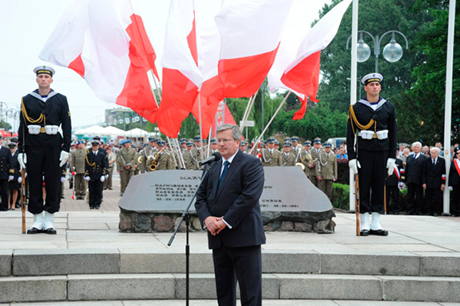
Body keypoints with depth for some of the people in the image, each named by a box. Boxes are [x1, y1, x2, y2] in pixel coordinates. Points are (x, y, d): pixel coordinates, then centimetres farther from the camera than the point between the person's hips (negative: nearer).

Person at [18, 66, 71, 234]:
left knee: (53, 183, 1)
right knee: (34, 183, 2)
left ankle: (49, 221, 9)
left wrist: (66, 149, -3)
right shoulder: (27, 100, 8)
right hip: (33, 146, 1)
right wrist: (21, 150, 0)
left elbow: (67, 125, 5)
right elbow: (22, 126, 6)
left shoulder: (61, 100, 6)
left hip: (53, 146, 0)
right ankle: (37, 220, 10)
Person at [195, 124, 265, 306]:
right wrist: (206, 218, -7)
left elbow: (250, 196, -16)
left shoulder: (251, 164, -5)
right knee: (223, 288, 12)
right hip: (218, 238, 7)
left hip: (243, 236, -7)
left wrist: (226, 221, -17)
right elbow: (201, 196, 13)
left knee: (250, 290, -5)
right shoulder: (213, 167, 17)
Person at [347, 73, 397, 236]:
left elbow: (393, 133, 8)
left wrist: (392, 157, 2)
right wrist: (351, 157, -7)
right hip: (364, 152, -2)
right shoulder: (356, 108, -1)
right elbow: (350, 134, 0)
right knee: (364, 187, -1)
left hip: (382, 152, 2)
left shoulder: (388, 107, 5)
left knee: (379, 186, 4)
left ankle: (376, 224, 10)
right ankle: (365, 224, 5)